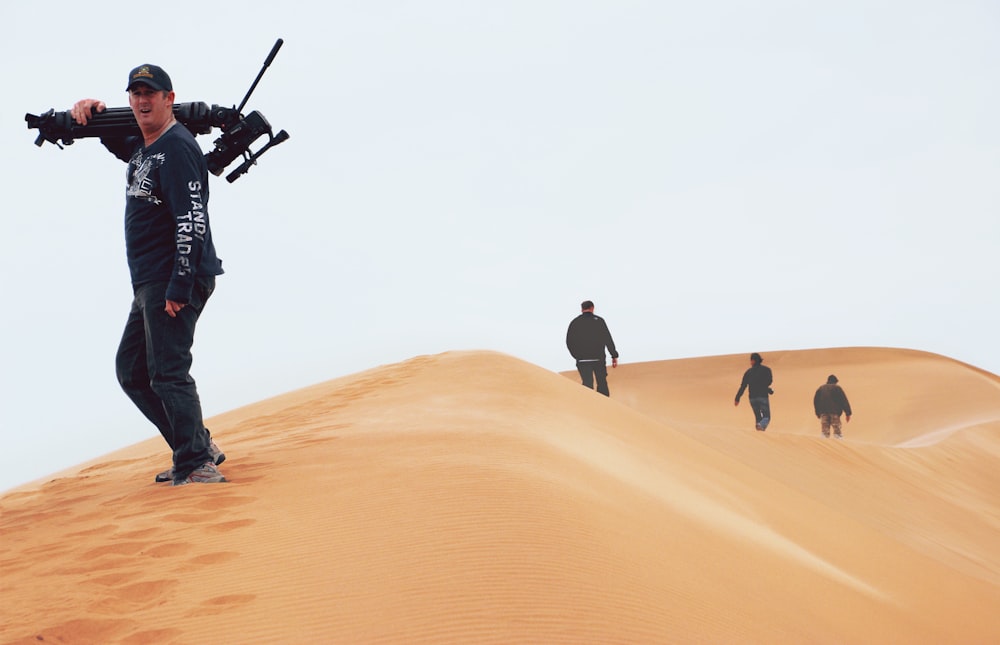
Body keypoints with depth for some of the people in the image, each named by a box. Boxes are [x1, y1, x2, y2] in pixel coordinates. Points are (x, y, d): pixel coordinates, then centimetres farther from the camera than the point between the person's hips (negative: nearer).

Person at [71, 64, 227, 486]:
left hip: (175, 281, -11)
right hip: (149, 284, 11)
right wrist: (91, 113, 14)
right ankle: (198, 448, 19)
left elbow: (192, 221, -22)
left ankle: (196, 466, -7)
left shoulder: (177, 147, -15)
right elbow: (115, 141, 38)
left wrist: (179, 286, -27)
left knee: (167, 374, -12)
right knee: (131, 371, 15)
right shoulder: (141, 146, 15)